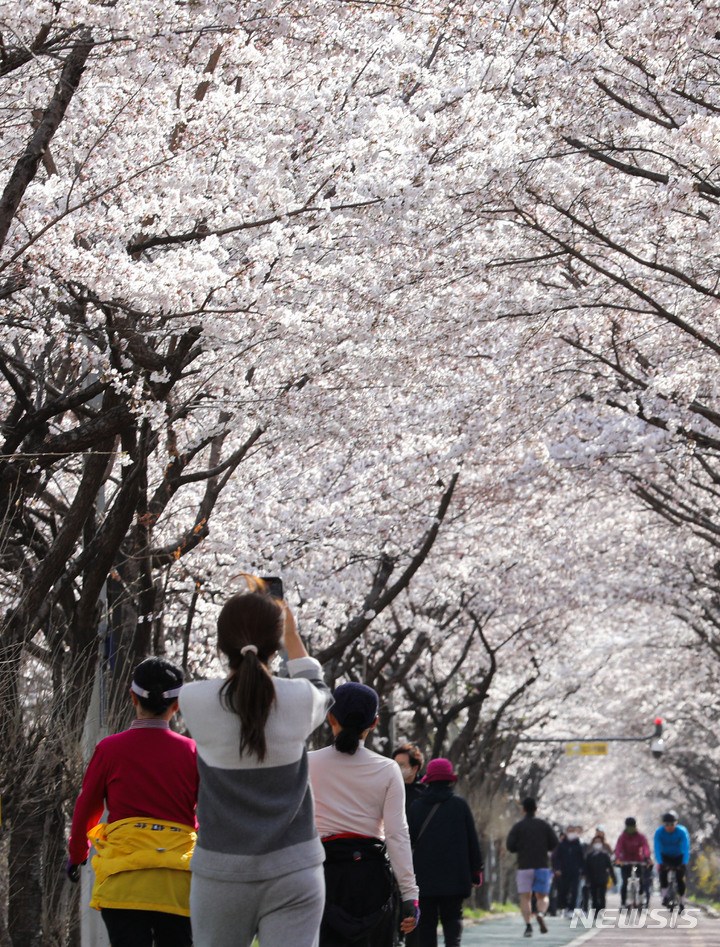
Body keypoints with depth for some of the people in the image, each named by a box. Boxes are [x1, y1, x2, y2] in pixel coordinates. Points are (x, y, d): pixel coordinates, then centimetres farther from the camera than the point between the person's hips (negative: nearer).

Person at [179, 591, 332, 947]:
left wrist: (236, 637, 28)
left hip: (221, 874, 0)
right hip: (293, 871, 0)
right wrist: (292, 636, 30)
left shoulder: (195, 700, -9)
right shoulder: (298, 700, -7)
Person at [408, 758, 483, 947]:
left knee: (426, 920, 7)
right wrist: (476, 871, 10)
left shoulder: (416, 806, 3)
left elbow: (408, 840, 6)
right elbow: (472, 841, 2)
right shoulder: (460, 804, 0)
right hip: (454, 878, -1)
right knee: (453, 918, 5)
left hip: (424, 877, 1)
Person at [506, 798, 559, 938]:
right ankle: (540, 914, -20)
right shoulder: (544, 825, 5)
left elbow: (510, 846, -6)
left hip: (524, 866, -1)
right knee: (542, 896, 10)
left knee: (525, 898, 5)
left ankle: (528, 925, -9)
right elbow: (554, 844, 3)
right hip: (542, 865, 1)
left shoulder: (518, 826, 1)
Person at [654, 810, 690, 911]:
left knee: (680, 878, -16)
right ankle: (664, 895, -21)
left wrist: (684, 863, -39)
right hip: (665, 857, 1)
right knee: (662, 870, -30)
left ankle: (682, 902, 1)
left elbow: (686, 849, -27)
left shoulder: (682, 831, -23)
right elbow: (657, 849, -26)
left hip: (678, 857, -1)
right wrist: (660, 863, -40)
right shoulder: (659, 832, -20)